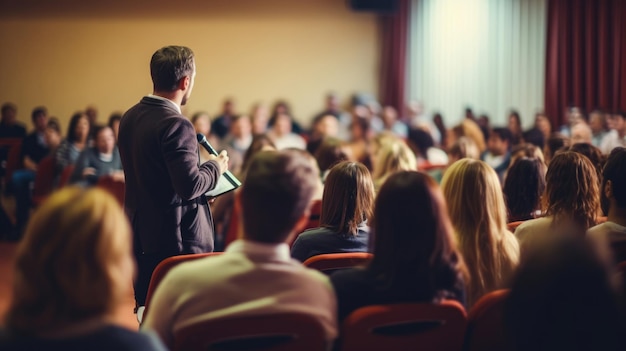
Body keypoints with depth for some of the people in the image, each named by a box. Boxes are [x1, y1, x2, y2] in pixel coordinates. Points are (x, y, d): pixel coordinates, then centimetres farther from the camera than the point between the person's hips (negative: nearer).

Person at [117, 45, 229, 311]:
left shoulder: (130, 117, 6)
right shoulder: (176, 125, -20)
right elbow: (189, 186, -25)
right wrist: (216, 166, -6)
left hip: (140, 237, 9)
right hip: (176, 240, -8)